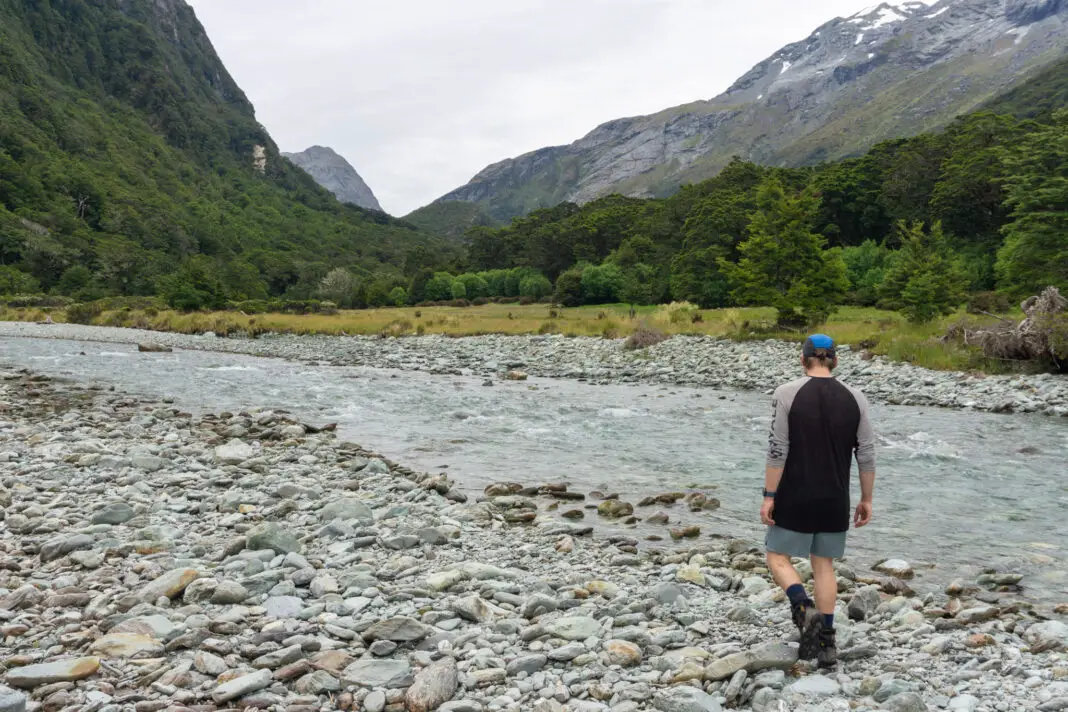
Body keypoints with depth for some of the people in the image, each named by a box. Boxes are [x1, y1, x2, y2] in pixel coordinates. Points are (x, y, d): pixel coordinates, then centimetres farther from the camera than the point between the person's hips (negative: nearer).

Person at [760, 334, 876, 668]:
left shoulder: (789, 393, -10)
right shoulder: (854, 398, 1)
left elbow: (778, 450, -13)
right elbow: (867, 454, 2)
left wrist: (769, 496, -7)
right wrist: (866, 500, 11)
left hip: (795, 498, -3)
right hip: (835, 500, 4)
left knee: (778, 557, 11)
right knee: (824, 564, 13)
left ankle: (804, 608, -13)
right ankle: (826, 641, 13)